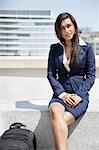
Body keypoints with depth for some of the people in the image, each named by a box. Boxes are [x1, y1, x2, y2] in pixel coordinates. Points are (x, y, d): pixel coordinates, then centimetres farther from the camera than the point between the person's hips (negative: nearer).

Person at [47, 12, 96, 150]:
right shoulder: (55, 49, 10)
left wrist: (79, 95, -10)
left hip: (80, 94, -1)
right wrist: (62, 93, -8)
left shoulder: (87, 48, 4)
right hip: (61, 93, 2)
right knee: (55, 111, -34)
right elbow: (50, 74, 7)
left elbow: (91, 75, 3)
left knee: (60, 121, -30)